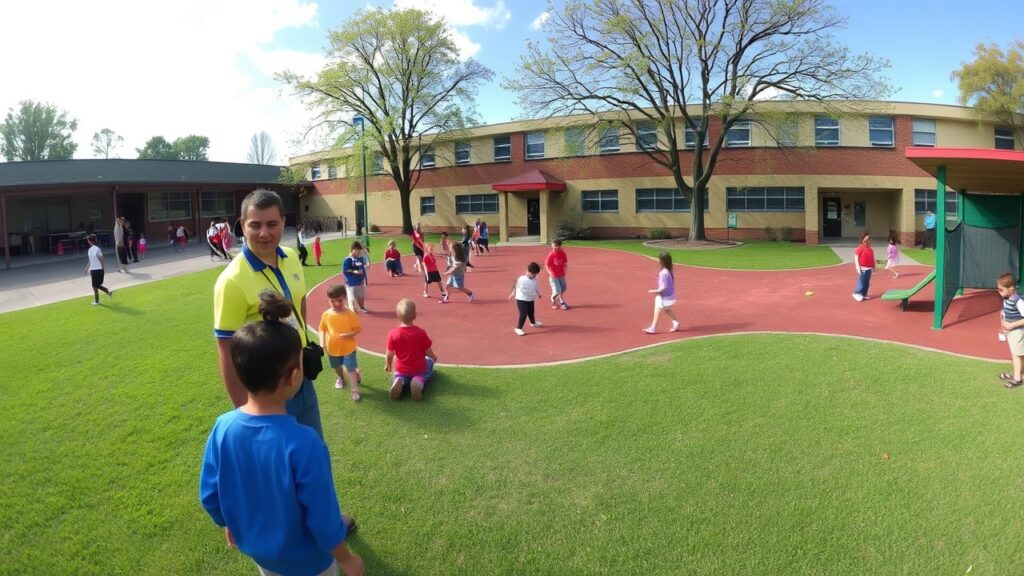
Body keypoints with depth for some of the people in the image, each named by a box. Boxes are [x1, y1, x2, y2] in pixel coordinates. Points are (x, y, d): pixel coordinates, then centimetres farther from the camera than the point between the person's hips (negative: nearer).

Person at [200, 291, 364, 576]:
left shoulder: (223, 428, -20)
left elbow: (209, 495, -5)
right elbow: (324, 520, -25)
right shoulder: (303, 443, -35)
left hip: (254, 548, 5)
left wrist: (231, 525, 15)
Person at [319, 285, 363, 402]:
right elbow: (322, 329, 0)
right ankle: (341, 378, 57)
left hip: (348, 347, -4)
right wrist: (322, 343, -12)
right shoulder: (326, 314, -10)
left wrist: (349, 334, -29)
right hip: (333, 348, 4)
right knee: (337, 367, 27)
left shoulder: (350, 314, -17)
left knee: (350, 368, -6)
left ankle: (354, 390, 8)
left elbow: (357, 329, -10)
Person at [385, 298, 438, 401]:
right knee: (429, 361, 29)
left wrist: (388, 365, 14)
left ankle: (399, 381, -6)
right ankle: (418, 381, -5)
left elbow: (389, 354, -8)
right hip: (419, 368, -2)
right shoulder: (421, 332, -18)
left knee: (400, 374, 34)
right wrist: (434, 357, 16)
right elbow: (428, 352, -8)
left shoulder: (393, 334, -17)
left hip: (401, 369, 2)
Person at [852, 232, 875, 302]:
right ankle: (857, 293, 1)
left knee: (867, 283, 11)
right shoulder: (859, 249, -11)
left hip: (869, 269, 7)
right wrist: (858, 268, -18)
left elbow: (872, 259, 17)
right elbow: (856, 259, -13)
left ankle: (864, 294, 19)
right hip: (862, 269, -7)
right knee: (861, 282, -8)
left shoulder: (871, 249, 11)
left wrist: (873, 267, 15)